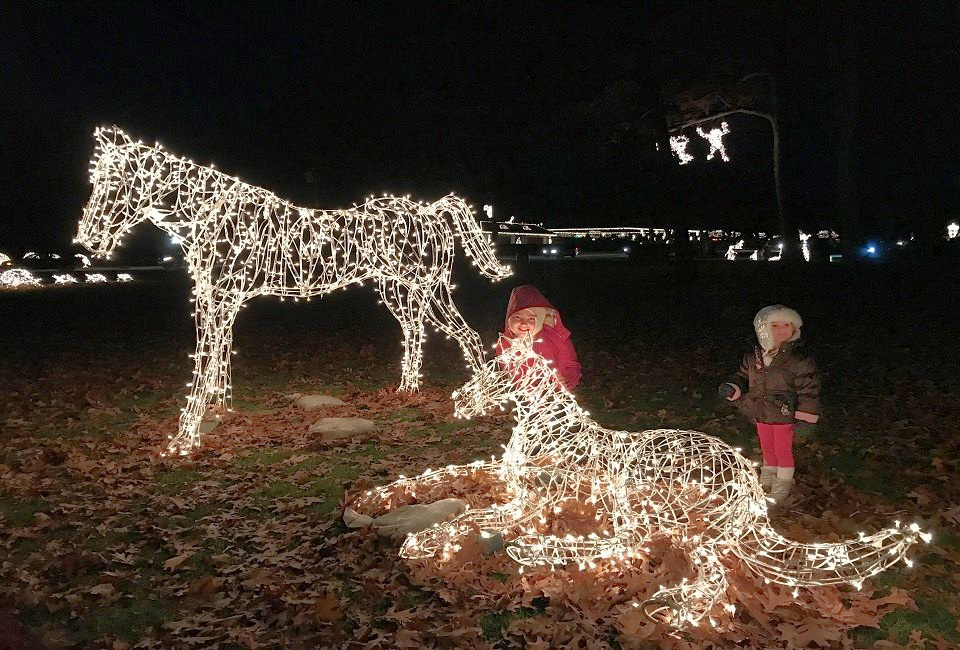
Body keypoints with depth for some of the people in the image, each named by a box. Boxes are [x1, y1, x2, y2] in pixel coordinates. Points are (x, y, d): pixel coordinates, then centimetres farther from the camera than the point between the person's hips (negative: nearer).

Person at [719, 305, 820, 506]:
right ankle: (766, 481, 42)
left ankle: (782, 488, 28)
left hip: (784, 415, -5)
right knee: (767, 449, 21)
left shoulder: (799, 358, -18)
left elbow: (808, 389, -15)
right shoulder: (753, 357, -2)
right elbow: (743, 378, 13)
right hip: (761, 414, 5)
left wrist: (804, 417, -16)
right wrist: (732, 387, -8)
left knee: (783, 450, 9)